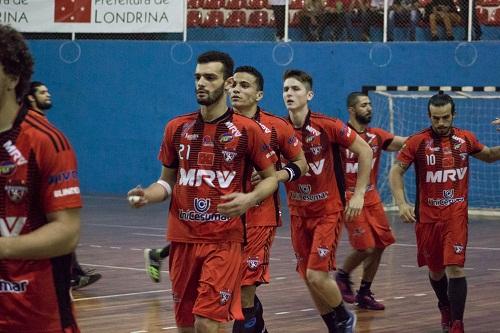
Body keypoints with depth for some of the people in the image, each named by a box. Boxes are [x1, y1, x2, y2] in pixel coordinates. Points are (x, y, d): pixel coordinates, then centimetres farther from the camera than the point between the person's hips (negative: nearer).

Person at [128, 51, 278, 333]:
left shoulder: (247, 130, -4)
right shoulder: (177, 128, 6)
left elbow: (271, 178, 4)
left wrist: (250, 199, -16)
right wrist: (147, 195, -6)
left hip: (224, 240, -4)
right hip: (183, 238, 4)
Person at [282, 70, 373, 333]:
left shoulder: (327, 126, -14)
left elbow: (365, 151, -5)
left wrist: (359, 194, -8)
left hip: (328, 210, -4)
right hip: (298, 213, 5)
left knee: (317, 275, -14)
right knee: (309, 278, 7)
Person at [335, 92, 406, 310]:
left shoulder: (377, 136, 7)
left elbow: (406, 143, -4)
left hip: (372, 197, 6)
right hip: (350, 197, -6)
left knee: (379, 246, 4)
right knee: (365, 247, -12)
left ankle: (364, 293, 18)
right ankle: (343, 276, 17)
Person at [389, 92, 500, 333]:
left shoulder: (465, 139, 1)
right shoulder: (417, 142, -7)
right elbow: (396, 171, -5)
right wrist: (401, 203, -18)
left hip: (456, 215, 0)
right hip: (427, 216, 1)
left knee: (455, 268, -14)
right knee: (435, 270, 16)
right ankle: (445, 308, 43)